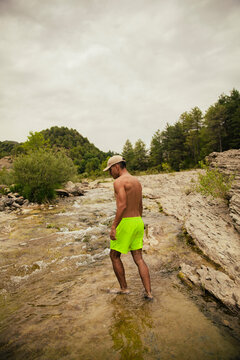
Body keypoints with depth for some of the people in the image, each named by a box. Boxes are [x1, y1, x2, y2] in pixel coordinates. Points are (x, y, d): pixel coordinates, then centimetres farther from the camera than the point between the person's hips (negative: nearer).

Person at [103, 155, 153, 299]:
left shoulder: (119, 181, -14)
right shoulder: (137, 181, 13)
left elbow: (122, 206, -24)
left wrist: (113, 227, -20)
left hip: (125, 223, -8)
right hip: (138, 222, 8)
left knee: (114, 256, 13)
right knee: (139, 259, 10)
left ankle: (124, 288, 23)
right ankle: (149, 292, 8)